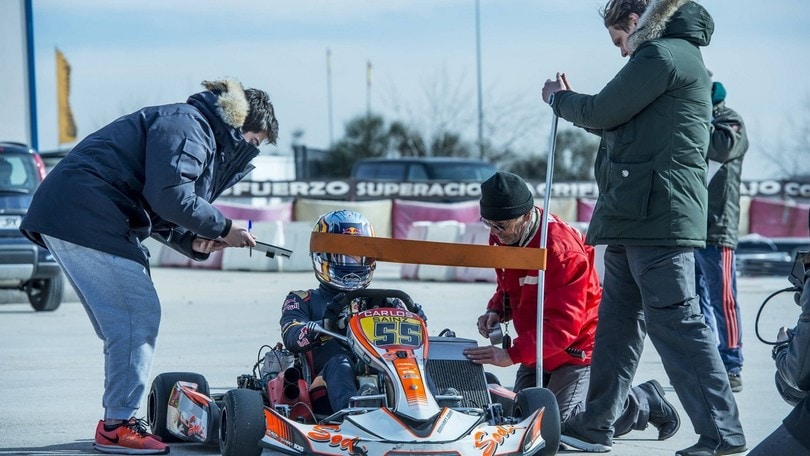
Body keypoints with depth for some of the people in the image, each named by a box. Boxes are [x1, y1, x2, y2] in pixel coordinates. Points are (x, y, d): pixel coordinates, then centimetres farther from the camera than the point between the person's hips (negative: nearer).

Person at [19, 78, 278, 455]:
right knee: (138, 314, -11)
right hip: (86, 215, -11)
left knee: (126, 320, 12)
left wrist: (195, 241, 8)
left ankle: (118, 419, 16)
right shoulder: (187, 126, -9)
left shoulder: (203, 135, 25)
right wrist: (222, 229, -8)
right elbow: (170, 196, -21)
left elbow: (155, 210, 25)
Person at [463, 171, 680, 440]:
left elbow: (563, 325, -33)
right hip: (540, 350, 9)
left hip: (577, 349, -9)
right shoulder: (502, 237, -3)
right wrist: (496, 311, -9)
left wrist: (512, 354, -41)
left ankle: (644, 403, 8)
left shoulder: (561, 249, -30)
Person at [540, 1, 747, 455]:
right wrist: (572, 101, 22)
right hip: (637, 218, 11)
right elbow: (618, 123, 24)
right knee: (618, 321, 14)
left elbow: (603, 113, -9)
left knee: (677, 323, -11)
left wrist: (560, 99, 9)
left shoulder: (662, 55, -10)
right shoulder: (680, 58, 22)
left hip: (655, 214, -11)